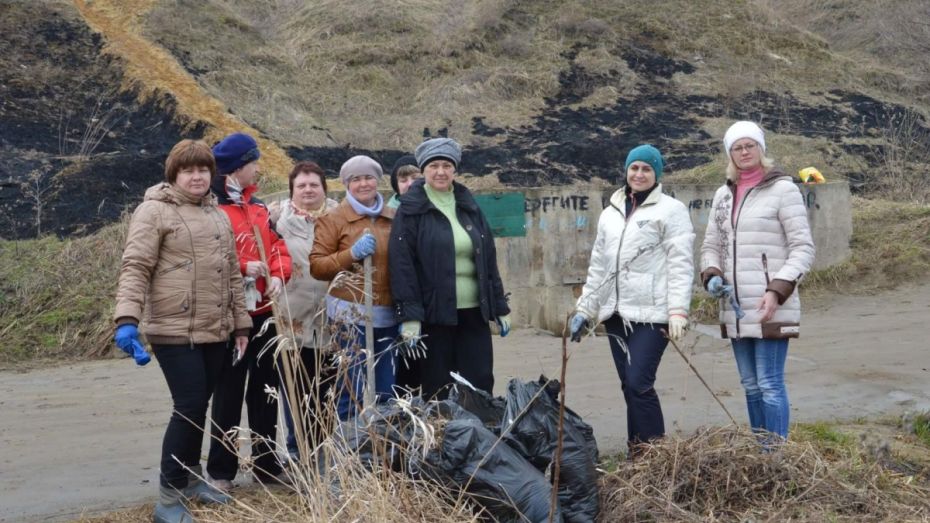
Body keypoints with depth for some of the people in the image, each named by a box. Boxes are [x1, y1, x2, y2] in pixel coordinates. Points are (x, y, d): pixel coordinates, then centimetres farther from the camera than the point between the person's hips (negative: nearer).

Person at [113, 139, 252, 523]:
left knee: (198, 407, 13)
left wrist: (241, 323, 17)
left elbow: (231, 274, 19)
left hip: (215, 331, 6)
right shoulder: (154, 211, -5)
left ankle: (192, 477, 28)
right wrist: (127, 318, -24)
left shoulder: (218, 216, 16)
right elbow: (135, 268, -13)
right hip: (175, 331, -6)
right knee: (189, 408, -10)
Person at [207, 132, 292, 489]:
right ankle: (221, 470, 12)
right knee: (229, 393, 1)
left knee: (265, 390, 14)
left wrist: (278, 276, -6)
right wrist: (242, 268, -21)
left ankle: (266, 464, 25)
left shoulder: (257, 206, 13)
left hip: (264, 312, 8)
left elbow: (278, 247, 12)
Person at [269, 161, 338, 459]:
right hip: (293, 317, -2)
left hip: (330, 318, 2)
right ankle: (297, 449, 16)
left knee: (327, 387, 9)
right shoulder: (278, 216, 3)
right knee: (296, 387, 5)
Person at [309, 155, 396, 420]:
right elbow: (316, 266, -4)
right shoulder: (333, 219, 1)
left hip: (387, 314, 4)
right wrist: (351, 254, -16)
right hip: (351, 315, -4)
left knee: (385, 392, 8)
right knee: (352, 392, -6)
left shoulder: (393, 218, 13)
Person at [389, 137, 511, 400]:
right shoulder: (411, 210, -3)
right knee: (437, 389, 4)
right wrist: (408, 314, -18)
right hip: (434, 313, -4)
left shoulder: (469, 206, 12)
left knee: (480, 385, 5)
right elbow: (402, 265, -10)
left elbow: (488, 258, 14)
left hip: (474, 311, 4)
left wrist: (500, 307, 11)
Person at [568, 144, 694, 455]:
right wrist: (584, 309, 18)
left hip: (651, 313, -6)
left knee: (639, 384, -14)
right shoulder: (610, 213, 18)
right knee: (629, 387, 8)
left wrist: (678, 311, -17)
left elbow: (680, 264, -8)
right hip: (616, 313, 6)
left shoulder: (671, 210, 0)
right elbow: (598, 265, 22)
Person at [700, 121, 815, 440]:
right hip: (735, 309, 6)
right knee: (751, 386, 13)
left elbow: (803, 248, -7)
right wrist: (711, 277, -3)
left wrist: (778, 291, -18)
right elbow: (711, 245, 18)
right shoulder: (723, 194, 13)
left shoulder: (782, 189, -5)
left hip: (770, 308, -6)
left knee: (770, 385, -7)